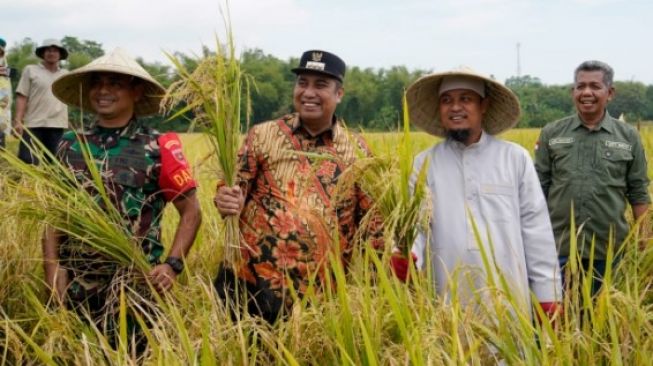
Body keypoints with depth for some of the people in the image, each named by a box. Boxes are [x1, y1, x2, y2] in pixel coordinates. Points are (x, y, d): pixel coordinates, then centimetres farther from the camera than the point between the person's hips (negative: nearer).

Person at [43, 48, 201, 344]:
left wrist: (173, 264, -14)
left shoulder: (158, 147, -4)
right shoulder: (70, 145, 6)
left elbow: (191, 211, -1)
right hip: (76, 286, 3)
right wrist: (52, 268, -4)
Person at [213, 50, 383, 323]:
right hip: (252, 281, -1)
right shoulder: (262, 135, 3)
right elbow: (235, 189, 3)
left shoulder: (356, 150, 5)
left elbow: (371, 220, 9)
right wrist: (227, 201, -20)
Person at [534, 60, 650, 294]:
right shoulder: (551, 133, 4)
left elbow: (638, 194, 6)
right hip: (558, 247, 0)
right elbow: (538, 187, 6)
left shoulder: (628, 137, 4)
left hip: (610, 249, 0)